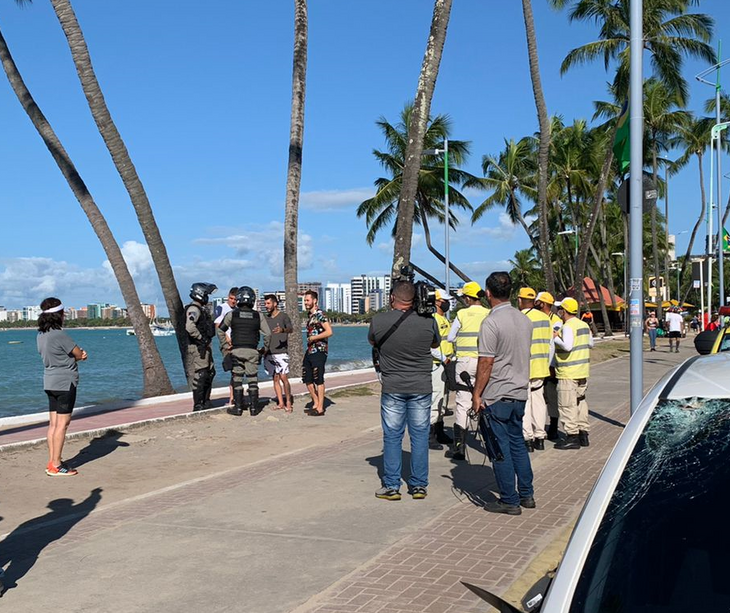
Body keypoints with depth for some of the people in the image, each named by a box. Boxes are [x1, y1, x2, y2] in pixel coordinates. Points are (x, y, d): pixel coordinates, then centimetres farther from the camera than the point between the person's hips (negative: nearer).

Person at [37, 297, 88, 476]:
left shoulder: (41, 335, 9)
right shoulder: (59, 335, -19)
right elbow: (80, 355, -12)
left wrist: (77, 354, -4)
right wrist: (78, 354, 7)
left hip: (50, 382, 9)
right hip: (65, 382, -9)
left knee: (53, 424, 11)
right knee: (62, 423, -5)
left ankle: (52, 462, 15)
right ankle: (56, 465, -3)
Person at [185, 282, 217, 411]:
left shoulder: (202, 309, 18)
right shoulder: (194, 309, -15)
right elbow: (190, 327, -30)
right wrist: (201, 338, -21)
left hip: (204, 347, 11)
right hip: (197, 347, -11)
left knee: (210, 373, 15)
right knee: (199, 375, -9)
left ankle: (205, 401, 25)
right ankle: (198, 405, -5)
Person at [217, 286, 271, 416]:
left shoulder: (232, 314, 1)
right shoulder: (258, 316, 2)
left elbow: (220, 330, 4)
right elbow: (267, 334, 2)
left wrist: (225, 346, 11)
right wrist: (265, 349, 14)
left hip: (236, 350, -1)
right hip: (252, 351, 1)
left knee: (237, 380, 5)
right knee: (253, 380, 6)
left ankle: (238, 408, 7)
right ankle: (254, 408, 7)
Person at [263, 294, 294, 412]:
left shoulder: (283, 316, -2)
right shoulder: (266, 318, 14)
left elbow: (291, 329, -16)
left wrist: (283, 330, -37)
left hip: (281, 352, -6)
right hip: (269, 353, 6)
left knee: (284, 378, -11)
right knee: (275, 378, 6)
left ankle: (288, 402, -3)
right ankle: (280, 403, 10)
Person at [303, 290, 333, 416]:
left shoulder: (320, 315, -12)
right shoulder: (310, 315, 15)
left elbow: (329, 332, -21)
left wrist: (313, 338, -16)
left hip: (319, 351, -9)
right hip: (309, 351, 9)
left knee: (319, 380, -4)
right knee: (307, 379, 13)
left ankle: (320, 408, 1)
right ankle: (316, 403, 25)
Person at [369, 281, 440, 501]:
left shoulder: (379, 321, -9)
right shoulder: (428, 321, -8)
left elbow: (372, 342, 13)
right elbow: (436, 344, 13)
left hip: (392, 388, 0)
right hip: (421, 388, 1)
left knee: (392, 436, 8)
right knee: (420, 436, 8)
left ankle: (391, 486, 11)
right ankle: (419, 486, 14)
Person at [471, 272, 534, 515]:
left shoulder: (491, 323, -17)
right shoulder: (525, 320, 7)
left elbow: (486, 363, -17)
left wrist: (477, 394, -11)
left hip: (497, 395, -8)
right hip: (520, 392, 8)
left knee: (500, 447, 0)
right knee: (517, 442, 18)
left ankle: (509, 501, 6)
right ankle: (526, 494, 23)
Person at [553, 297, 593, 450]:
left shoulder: (568, 327, -16)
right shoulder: (584, 325, 12)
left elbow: (567, 346, -27)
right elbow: (590, 343, 21)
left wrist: (556, 338, -13)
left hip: (568, 373, -9)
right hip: (583, 371, 9)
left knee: (567, 405, -3)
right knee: (580, 402, 16)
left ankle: (572, 437, -3)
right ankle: (583, 434, 20)